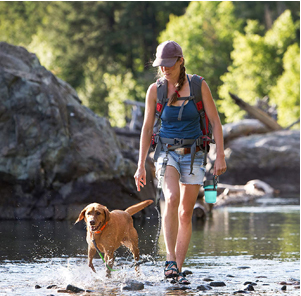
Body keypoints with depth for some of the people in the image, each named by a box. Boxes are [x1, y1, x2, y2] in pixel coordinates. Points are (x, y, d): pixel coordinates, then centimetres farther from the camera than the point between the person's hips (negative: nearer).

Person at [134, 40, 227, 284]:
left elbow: (215, 121, -3)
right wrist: (141, 165, 3)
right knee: (172, 198, -27)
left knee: (186, 214, 1)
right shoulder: (155, 90, -2)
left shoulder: (198, 86, -6)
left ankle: (178, 269, 9)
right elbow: (147, 128, 5)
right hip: (167, 152, -1)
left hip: (193, 154, 1)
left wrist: (220, 156, -10)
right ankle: (171, 261, -28)